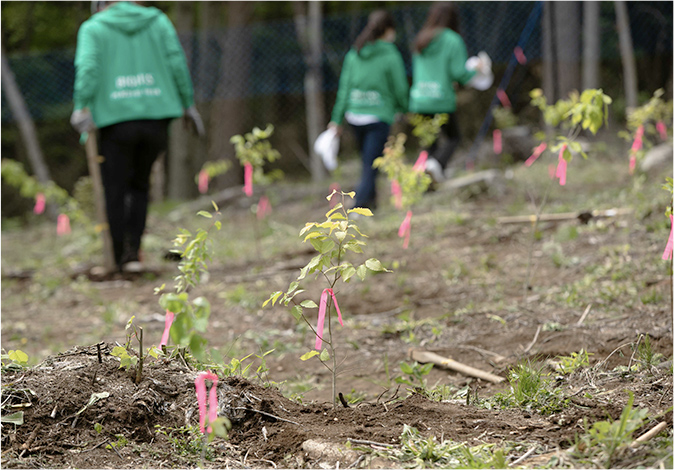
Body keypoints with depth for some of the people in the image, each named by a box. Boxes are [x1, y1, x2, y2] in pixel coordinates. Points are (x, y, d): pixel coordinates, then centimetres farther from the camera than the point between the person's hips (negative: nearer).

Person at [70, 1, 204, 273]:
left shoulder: (93, 28, 8)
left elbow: (87, 67, -9)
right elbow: (177, 62, 4)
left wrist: (82, 108, -17)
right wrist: (188, 104, 7)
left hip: (116, 119, -2)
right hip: (156, 117, 3)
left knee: (115, 191, 9)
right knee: (140, 185, 19)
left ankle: (120, 259, 9)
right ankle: (133, 250, 5)